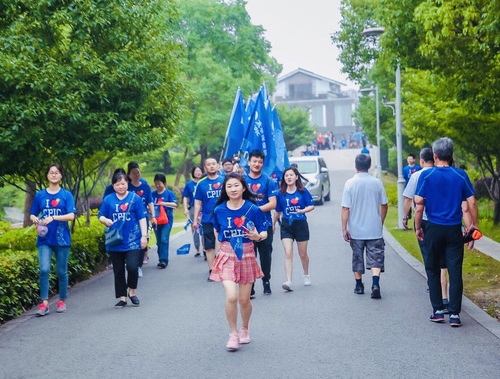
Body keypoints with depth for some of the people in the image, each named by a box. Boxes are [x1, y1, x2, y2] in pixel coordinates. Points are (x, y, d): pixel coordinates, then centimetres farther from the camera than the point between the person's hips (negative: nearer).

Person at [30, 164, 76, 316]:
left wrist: (53, 218, -22)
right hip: (44, 239, 1)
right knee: (44, 269, -13)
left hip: (62, 239, -1)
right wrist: (35, 219, -13)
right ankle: (44, 303, -8)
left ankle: (62, 301, 21)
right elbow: (32, 214, 11)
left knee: (61, 271, 6)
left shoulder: (66, 195, 1)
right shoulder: (40, 195, 7)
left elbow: (71, 216, -8)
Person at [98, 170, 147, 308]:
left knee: (132, 267, -14)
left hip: (133, 241, -3)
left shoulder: (135, 198, -1)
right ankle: (122, 297, 19)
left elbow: (142, 218, 1)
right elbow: (100, 215, 11)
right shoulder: (108, 199, 4)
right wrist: (105, 220, -12)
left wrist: (144, 236, -3)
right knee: (118, 271, 8)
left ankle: (132, 292, 10)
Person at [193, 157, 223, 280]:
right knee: (209, 247, 5)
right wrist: (195, 220, 3)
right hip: (207, 220, 1)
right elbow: (198, 203, 6)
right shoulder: (201, 184, 3)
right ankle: (211, 271, 13)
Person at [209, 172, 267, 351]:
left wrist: (258, 236, -21)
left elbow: (264, 232, -1)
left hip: (246, 256, 0)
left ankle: (245, 329, 36)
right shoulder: (219, 210, -3)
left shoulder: (253, 209, -9)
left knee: (244, 300, 8)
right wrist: (222, 246, 9)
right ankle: (233, 333, 4)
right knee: (231, 297, -17)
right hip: (227, 256, 0)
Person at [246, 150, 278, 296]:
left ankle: (266, 282, 25)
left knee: (266, 255, 9)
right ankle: (249, 287, 7)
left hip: (265, 224, 0)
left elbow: (273, 204, -6)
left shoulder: (268, 181, 0)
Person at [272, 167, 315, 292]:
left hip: (301, 224, 0)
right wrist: (273, 224, 16)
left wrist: (302, 210, -20)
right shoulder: (281, 193, 0)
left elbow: (311, 206, -2)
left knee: (303, 254, 13)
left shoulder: (303, 191, -4)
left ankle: (306, 275, 38)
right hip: (286, 225, 0)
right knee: (288, 253, -12)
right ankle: (289, 282, -17)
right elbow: (278, 211, 10)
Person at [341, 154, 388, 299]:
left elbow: (345, 208, -10)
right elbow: (384, 205, 5)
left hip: (356, 231, 0)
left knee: (357, 258, 14)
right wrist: (381, 223, 19)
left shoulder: (350, 184, -8)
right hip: (374, 230, 0)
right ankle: (375, 284, -17)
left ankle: (359, 286, 23)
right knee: (375, 258, 2)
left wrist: (344, 229, -4)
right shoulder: (377, 183, -3)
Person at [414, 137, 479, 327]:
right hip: (454, 230, 1)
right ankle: (454, 314, 1)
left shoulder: (426, 175, -5)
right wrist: (474, 226, 8)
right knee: (455, 272, 3)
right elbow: (471, 203, -1)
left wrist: (418, 227, 3)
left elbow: (419, 203, -7)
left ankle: (438, 310, 14)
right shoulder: (461, 175, -1)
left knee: (433, 270, 13)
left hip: (433, 228, -1)